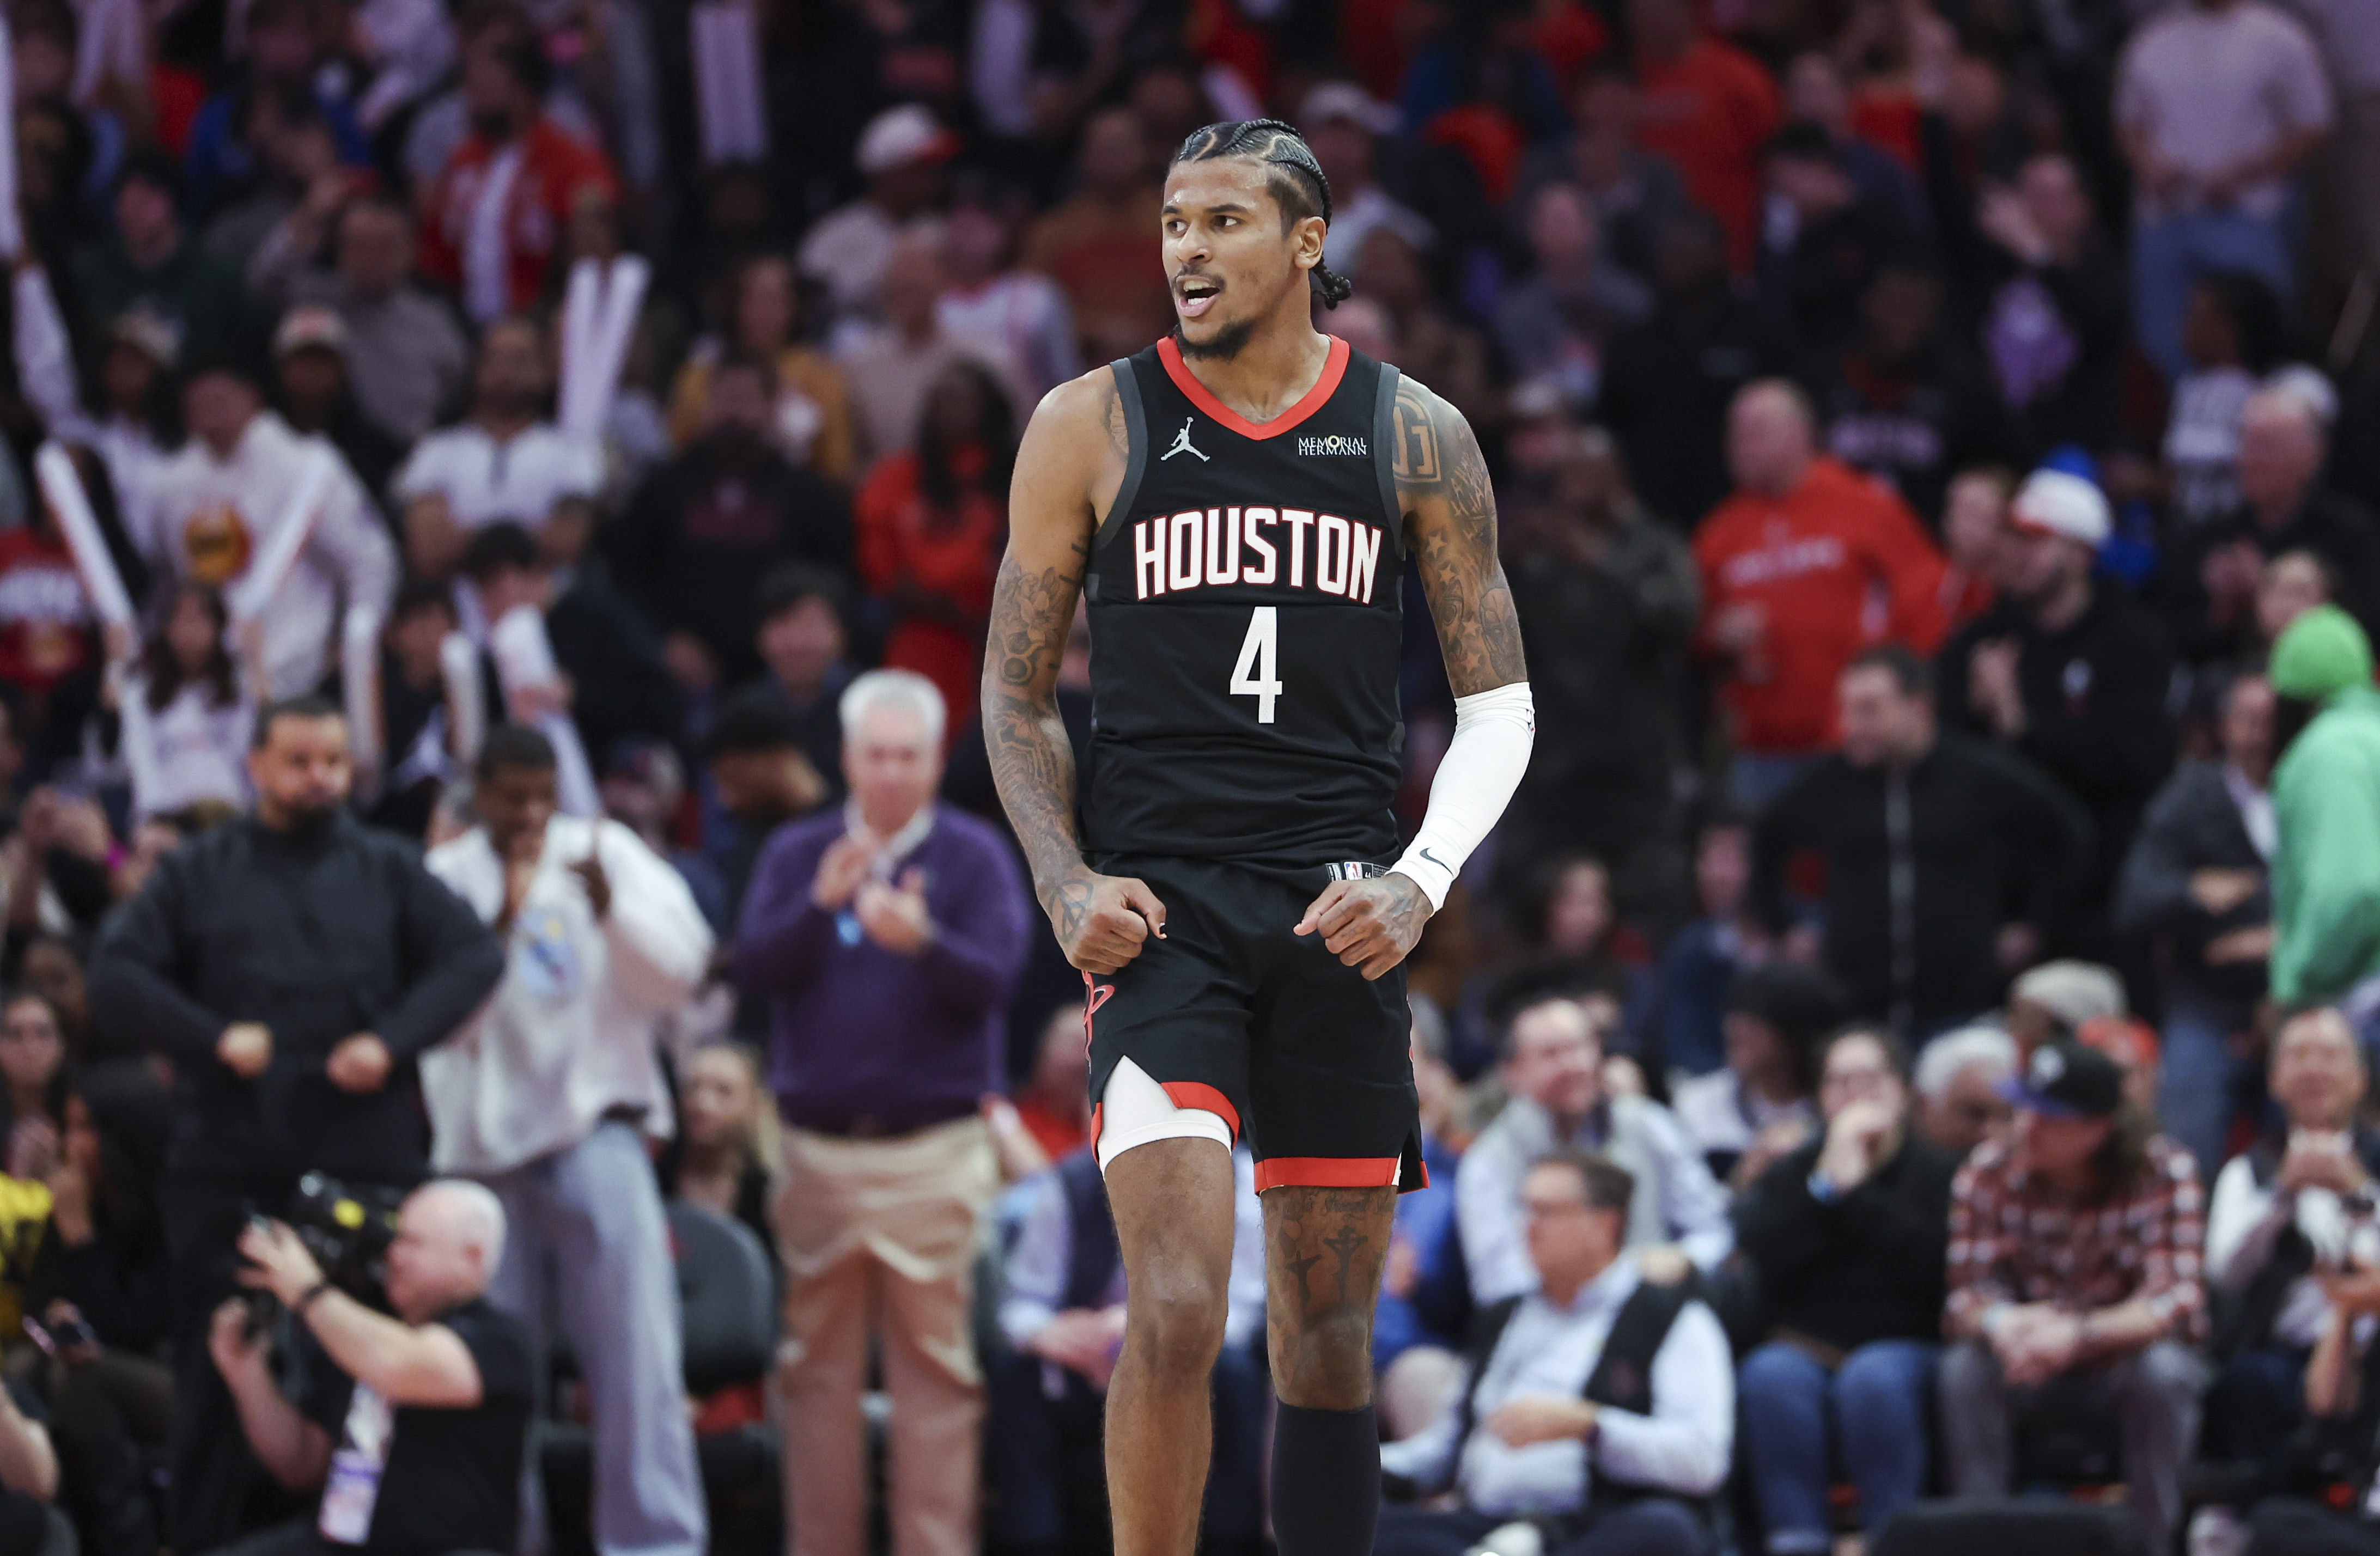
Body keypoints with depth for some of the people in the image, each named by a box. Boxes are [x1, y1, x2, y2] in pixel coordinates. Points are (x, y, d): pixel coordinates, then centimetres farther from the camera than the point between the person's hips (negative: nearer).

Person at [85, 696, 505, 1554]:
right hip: (229, 1171, 0)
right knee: (218, 1374, 2)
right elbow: (115, 981, 2)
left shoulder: (387, 871, 12)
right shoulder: (197, 873, 9)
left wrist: (392, 1041, -11)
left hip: (369, 1160, 0)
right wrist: (212, 1037, -13)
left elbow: (475, 957, 3)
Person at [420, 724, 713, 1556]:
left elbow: (678, 974, -2)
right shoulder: (445, 879, 4)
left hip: (597, 1134, -1)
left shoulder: (608, 854, 4)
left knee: (635, 1349, -9)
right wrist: (501, 922, -17)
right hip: (482, 1145, 1)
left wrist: (612, 907, -18)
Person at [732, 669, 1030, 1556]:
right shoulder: (796, 854, 11)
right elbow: (751, 970, 0)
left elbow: (994, 979, -9)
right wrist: (819, 904, -17)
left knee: (935, 1366, -5)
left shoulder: (974, 857, 2)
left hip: (933, 1150, -3)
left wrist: (923, 941, -28)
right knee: (819, 1365, 5)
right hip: (818, 1145, 3)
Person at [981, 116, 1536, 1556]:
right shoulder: (1092, 426, 3)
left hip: (1340, 910, 2)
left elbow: (1499, 699, 9)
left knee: (1332, 1334, 7)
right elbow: (1017, 695, 8)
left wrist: (1422, 880, -7)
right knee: (1178, 1307, -17)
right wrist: (1068, 884, -7)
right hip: (1158, 908, -2)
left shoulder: (1414, 437, 6)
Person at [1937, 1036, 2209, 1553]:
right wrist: (1998, 1323, -42)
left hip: (2128, 1358, -1)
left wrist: (2080, 1334, -45)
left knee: (2164, 1370, -34)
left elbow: (2176, 1298, -27)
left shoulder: (2164, 1173, -17)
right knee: (1965, 1368, -28)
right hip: (2032, 1371, 1)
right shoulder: (1989, 1172, -11)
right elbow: (1967, 1293, -15)